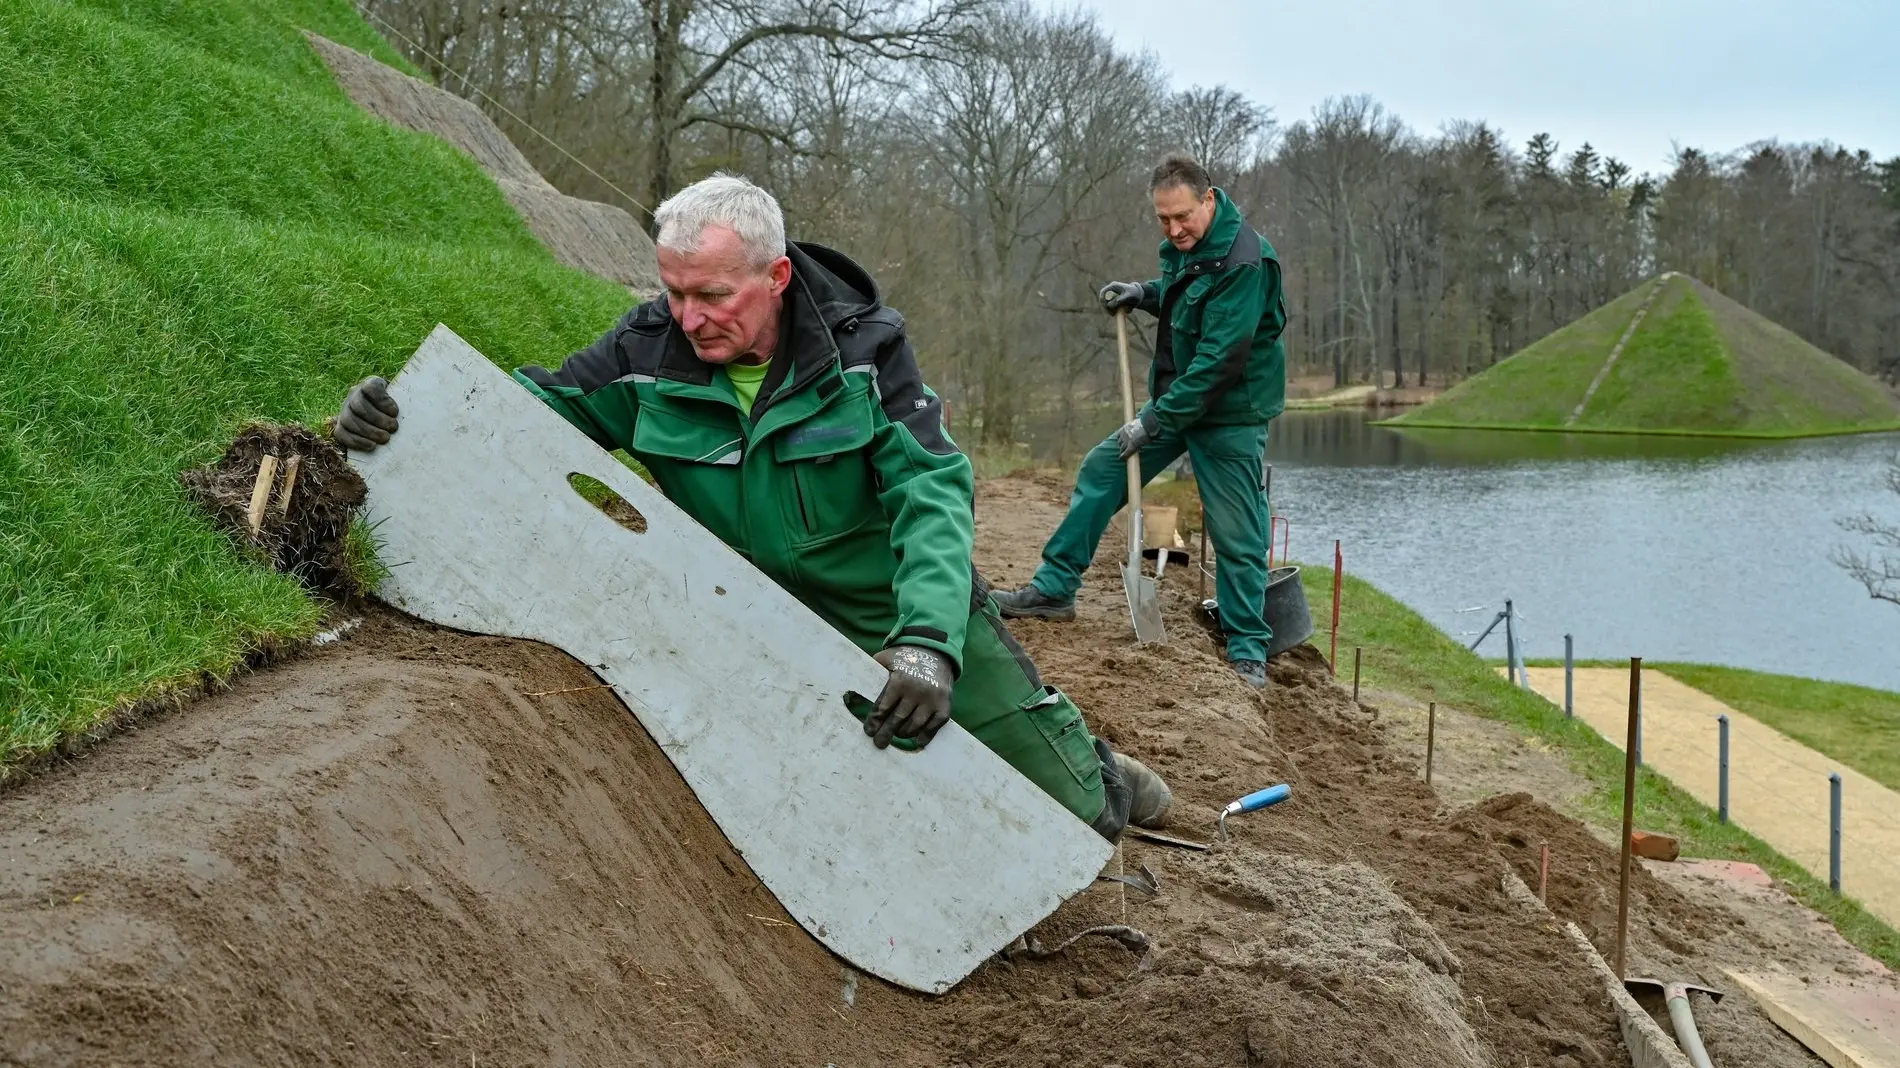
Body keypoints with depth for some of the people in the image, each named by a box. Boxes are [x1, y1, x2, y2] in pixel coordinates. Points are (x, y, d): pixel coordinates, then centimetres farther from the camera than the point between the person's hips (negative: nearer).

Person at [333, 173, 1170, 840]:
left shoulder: (862, 348, -21)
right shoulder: (649, 353, -16)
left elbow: (934, 492, -27)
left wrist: (928, 644, -43)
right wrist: (404, 413, -30)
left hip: (917, 619, -1)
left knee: (1069, 814, 5)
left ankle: (1091, 770, 40)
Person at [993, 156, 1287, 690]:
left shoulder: (1243, 261, -24)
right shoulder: (1184, 245, 4)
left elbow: (1220, 360, -26)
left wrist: (1155, 420, -23)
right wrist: (1144, 293, 5)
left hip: (1230, 413, -8)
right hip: (1174, 400, 8)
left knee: (1236, 536, -4)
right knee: (1100, 472, 6)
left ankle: (1248, 652, 8)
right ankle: (1053, 589, 14)